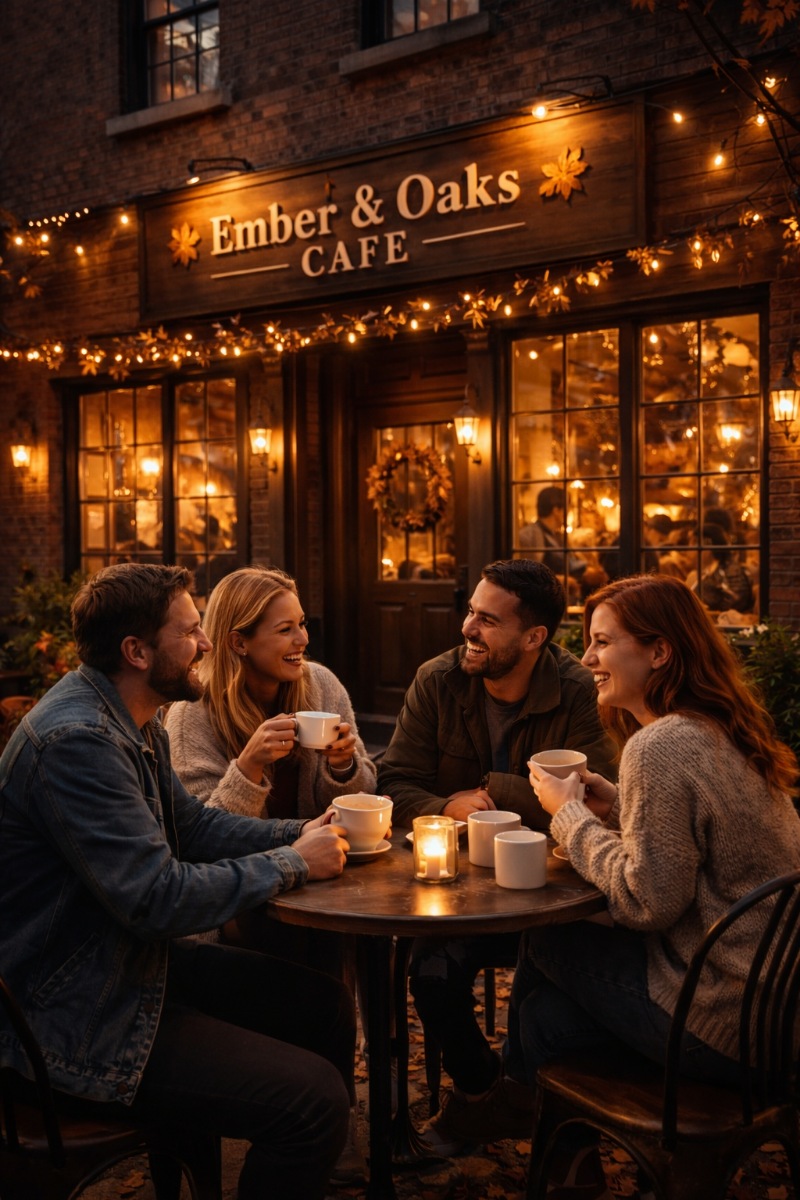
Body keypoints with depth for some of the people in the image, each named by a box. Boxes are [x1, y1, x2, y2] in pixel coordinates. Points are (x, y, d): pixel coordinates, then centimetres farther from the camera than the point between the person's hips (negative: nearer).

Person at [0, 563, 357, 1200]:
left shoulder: (133, 719, 5)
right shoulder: (76, 740, -27)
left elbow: (190, 823, 14)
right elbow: (160, 900, -28)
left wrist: (300, 833, 0)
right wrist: (293, 864, -16)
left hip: (139, 962, 10)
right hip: (82, 1021, -10)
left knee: (326, 1002, 10)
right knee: (315, 1098, -17)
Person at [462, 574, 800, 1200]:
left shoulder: (660, 747, -22)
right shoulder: (727, 733, 8)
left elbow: (648, 901, -22)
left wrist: (570, 813, -10)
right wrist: (614, 804, 8)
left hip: (727, 1030, -8)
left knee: (544, 939, 7)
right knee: (549, 1010, 14)